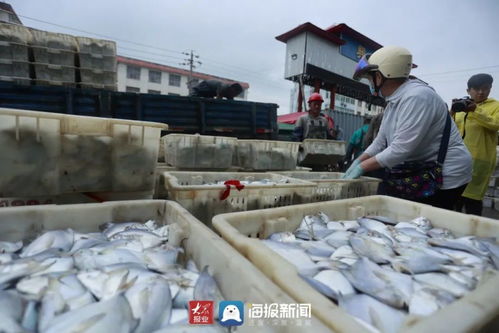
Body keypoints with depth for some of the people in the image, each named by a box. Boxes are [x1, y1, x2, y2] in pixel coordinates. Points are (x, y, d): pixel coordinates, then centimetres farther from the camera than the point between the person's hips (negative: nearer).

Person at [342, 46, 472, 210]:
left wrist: (362, 167, -20)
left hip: (444, 178, -9)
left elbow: (400, 149, -28)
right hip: (422, 173, 9)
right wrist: (357, 162, 1)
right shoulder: (393, 101, 8)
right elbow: (381, 141, 11)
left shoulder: (416, 97, -23)